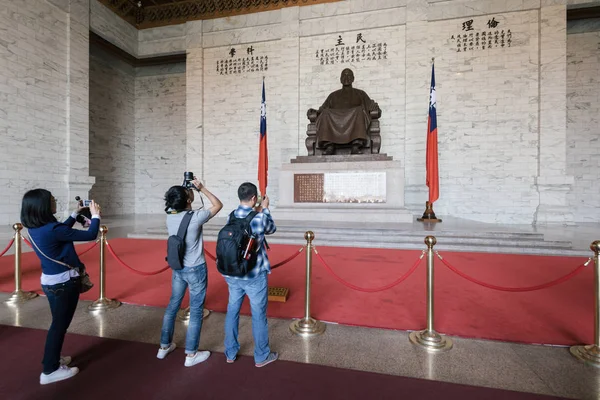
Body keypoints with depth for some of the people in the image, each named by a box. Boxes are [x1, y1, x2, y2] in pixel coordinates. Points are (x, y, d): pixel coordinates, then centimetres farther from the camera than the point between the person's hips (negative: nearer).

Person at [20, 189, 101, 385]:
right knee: (60, 324, 7)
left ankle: (53, 359, 40)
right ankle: (50, 370, 21)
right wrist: (95, 215, -8)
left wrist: (76, 213, 22)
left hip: (50, 280, 9)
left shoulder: (34, 228, 0)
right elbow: (90, 235, -22)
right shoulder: (52, 229, -27)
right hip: (64, 282, -9)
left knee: (59, 323, 24)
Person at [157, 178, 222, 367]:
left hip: (177, 268, 7)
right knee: (196, 311, 7)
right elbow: (218, 205, -9)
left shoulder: (170, 216, -4)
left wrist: (189, 191, 5)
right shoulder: (195, 217, -23)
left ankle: (164, 346, 37)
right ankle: (191, 354, 19)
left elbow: (181, 208, 18)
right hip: (196, 269, -6)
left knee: (172, 305, 21)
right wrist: (202, 188, -9)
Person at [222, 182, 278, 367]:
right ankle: (261, 356, 28)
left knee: (232, 311, 19)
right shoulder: (260, 218, -17)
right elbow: (272, 229, 4)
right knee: (258, 315, 11)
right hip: (254, 276, -5)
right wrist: (265, 209, 15)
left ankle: (230, 353, 36)